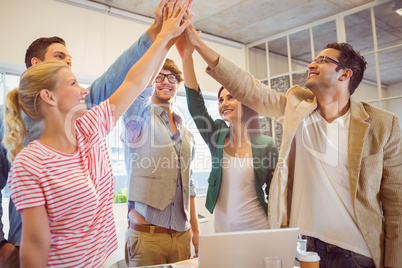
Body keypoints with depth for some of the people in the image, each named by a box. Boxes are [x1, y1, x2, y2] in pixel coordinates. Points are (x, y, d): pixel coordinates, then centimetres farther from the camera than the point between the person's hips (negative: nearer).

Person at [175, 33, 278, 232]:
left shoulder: (266, 144, -6)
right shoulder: (218, 136, 0)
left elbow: (274, 191, -1)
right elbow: (195, 104, -13)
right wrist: (186, 57, -22)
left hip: (256, 230, -2)